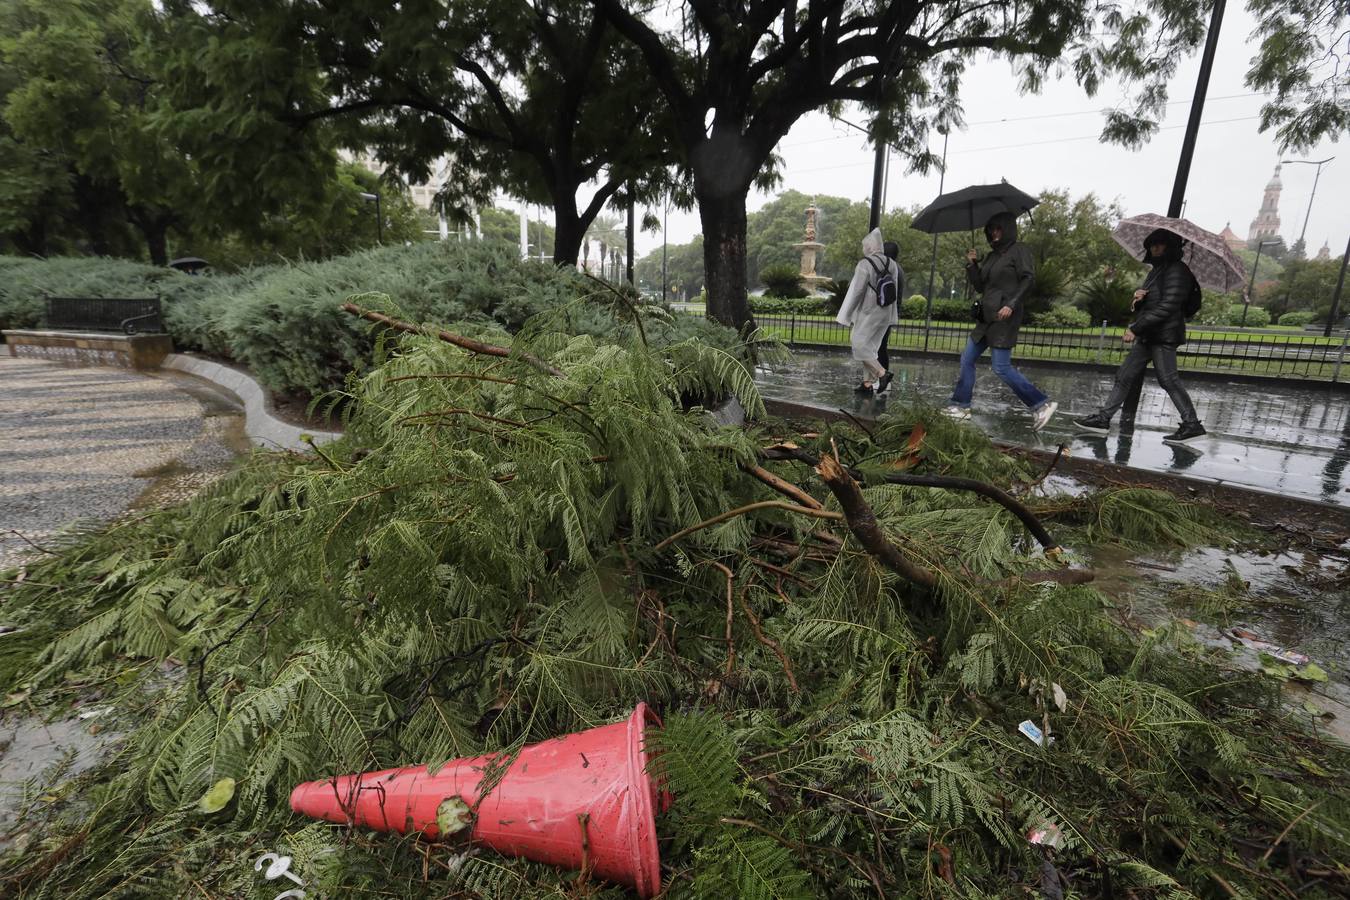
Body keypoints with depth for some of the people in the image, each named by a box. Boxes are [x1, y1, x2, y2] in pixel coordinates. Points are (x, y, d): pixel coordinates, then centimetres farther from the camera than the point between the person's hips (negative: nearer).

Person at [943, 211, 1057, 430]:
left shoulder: (1019, 250, -3)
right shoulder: (991, 256, 18)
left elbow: (1028, 279, -12)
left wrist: (1011, 304, -23)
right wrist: (972, 264, 4)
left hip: (1005, 318, -9)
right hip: (987, 317, 9)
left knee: (1001, 367, -12)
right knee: (967, 358, 7)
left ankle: (1042, 404, -4)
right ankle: (961, 406, 13)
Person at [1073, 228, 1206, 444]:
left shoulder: (1177, 270, -9)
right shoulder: (1156, 271, 21)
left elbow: (1167, 306, -19)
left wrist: (1135, 328, -19)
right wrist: (1137, 299, -2)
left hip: (1163, 336, -10)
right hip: (1147, 337, 10)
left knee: (1168, 380, -10)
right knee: (1124, 376, 7)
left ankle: (1192, 424, -3)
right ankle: (1103, 418, 8)